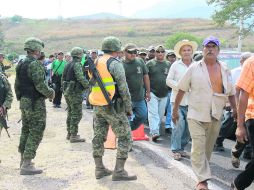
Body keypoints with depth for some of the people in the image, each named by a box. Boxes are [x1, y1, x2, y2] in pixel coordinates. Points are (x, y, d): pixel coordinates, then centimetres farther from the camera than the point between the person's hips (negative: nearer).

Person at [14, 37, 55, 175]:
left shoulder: (20, 65, 10)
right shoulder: (36, 64, -17)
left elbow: (16, 85, 16)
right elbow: (40, 85, -23)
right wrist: (51, 93, -6)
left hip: (23, 102, 9)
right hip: (35, 104, -9)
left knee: (26, 131, 19)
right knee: (36, 133, -4)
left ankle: (23, 160, 30)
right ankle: (26, 165, -5)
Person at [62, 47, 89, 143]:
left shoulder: (67, 65, 14)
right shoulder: (77, 64, -14)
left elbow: (63, 79, 18)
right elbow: (81, 78, -24)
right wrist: (88, 86, -10)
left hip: (67, 92, 9)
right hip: (75, 93, -9)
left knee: (70, 113, 17)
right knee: (76, 114, -5)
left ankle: (69, 133, 23)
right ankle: (74, 136, -4)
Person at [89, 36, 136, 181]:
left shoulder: (96, 63, 12)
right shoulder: (115, 63, -11)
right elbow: (123, 88, -13)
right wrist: (129, 107, -6)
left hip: (97, 106, 8)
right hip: (113, 107, -8)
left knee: (99, 136, 13)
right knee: (125, 137, -1)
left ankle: (99, 169, 19)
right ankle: (119, 171, -3)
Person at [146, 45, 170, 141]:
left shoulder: (168, 64, 11)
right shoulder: (150, 64, 0)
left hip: (164, 94, 4)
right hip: (152, 93, -4)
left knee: (160, 114, 10)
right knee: (153, 113, -11)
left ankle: (157, 129, 23)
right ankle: (154, 132, -17)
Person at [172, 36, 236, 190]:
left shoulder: (225, 71, 6)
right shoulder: (194, 68, -3)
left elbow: (231, 93, 14)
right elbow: (182, 89, 1)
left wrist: (235, 109, 6)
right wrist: (175, 109, 2)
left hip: (216, 117, 3)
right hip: (196, 115, -3)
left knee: (208, 147, 13)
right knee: (198, 147, -9)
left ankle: (202, 169, 32)